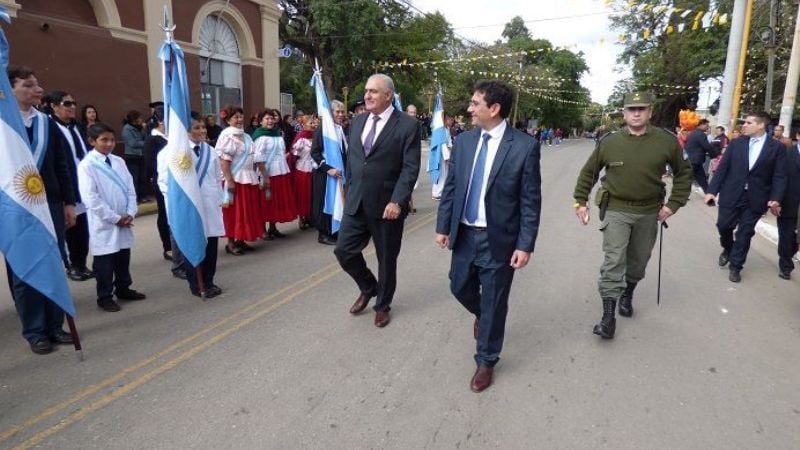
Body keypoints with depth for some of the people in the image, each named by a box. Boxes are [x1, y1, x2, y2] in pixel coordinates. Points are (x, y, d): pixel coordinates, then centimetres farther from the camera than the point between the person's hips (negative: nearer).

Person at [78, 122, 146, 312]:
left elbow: (130, 189, 6)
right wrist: (115, 218, -14)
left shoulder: (119, 161, 5)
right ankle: (105, 297, 19)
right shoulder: (86, 165, -10)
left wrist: (130, 214, -6)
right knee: (104, 263, 5)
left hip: (124, 221, 5)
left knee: (123, 258, 17)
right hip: (103, 224, -5)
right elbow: (91, 199, -15)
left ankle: (123, 289, 33)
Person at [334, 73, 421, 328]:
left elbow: (410, 168, -14)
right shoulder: (358, 122, 10)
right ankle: (368, 288, 31)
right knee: (344, 251, 4)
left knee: (386, 259, 8)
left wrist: (397, 201, -22)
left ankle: (382, 305, 30)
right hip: (356, 202, 5)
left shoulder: (408, 125, -8)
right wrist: (350, 191, 13)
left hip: (387, 204, -5)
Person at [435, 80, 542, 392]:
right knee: (460, 287, 18)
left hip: (498, 239, -4)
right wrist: (443, 226, 4)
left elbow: (530, 201, -10)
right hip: (464, 234, 4)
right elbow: (450, 188, 7)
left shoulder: (524, 146, -11)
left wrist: (525, 244, -12)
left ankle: (486, 361, 29)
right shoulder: (463, 141, 2)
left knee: (493, 302, 8)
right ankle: (482, 314, 53)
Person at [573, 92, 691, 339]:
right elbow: (588, 172, 6)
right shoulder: (609, 142, -6)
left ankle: (627, 295, 42)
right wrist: (580, 201, 2)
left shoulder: (667, 141, -5)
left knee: (638, 261, 17)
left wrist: (673, 204, -2)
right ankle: (608, 316, -4)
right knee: (613, 262, -8)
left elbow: (684, 173, 7)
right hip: (616, 210, -2)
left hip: (649, 212, 2)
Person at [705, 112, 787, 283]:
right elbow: (722, 168, 2)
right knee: (724, 226, 5)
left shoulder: (777, 147, -1)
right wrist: (712, 190, -5)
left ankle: (735, 266, 17)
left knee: (745, 232, 4)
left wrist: (776, 199, -15)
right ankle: (727, 250, 36)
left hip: (755, 199, -1)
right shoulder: (736, 143, 3)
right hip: (731, 195, 1)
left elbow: (779, 176, -3)